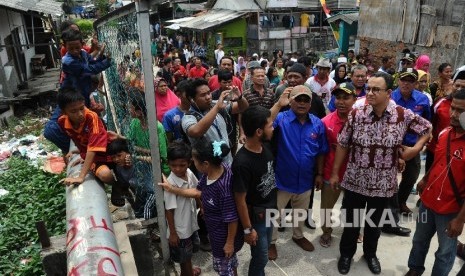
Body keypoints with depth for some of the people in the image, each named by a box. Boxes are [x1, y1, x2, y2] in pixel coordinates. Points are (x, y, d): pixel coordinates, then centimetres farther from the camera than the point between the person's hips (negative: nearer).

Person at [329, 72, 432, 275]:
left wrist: (415, 149, -6)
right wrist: (335, 173, -1)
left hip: (383, 183, 1)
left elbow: (427, 129, 8)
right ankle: (346, 254, 39)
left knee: (374, 222, 21)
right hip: (354, 180, 0)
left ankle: (370, 253, 47)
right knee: (350, 221, 14)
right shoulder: (356, 115, -11)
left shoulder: (404, 115, -11)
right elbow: (342, 145, -3)